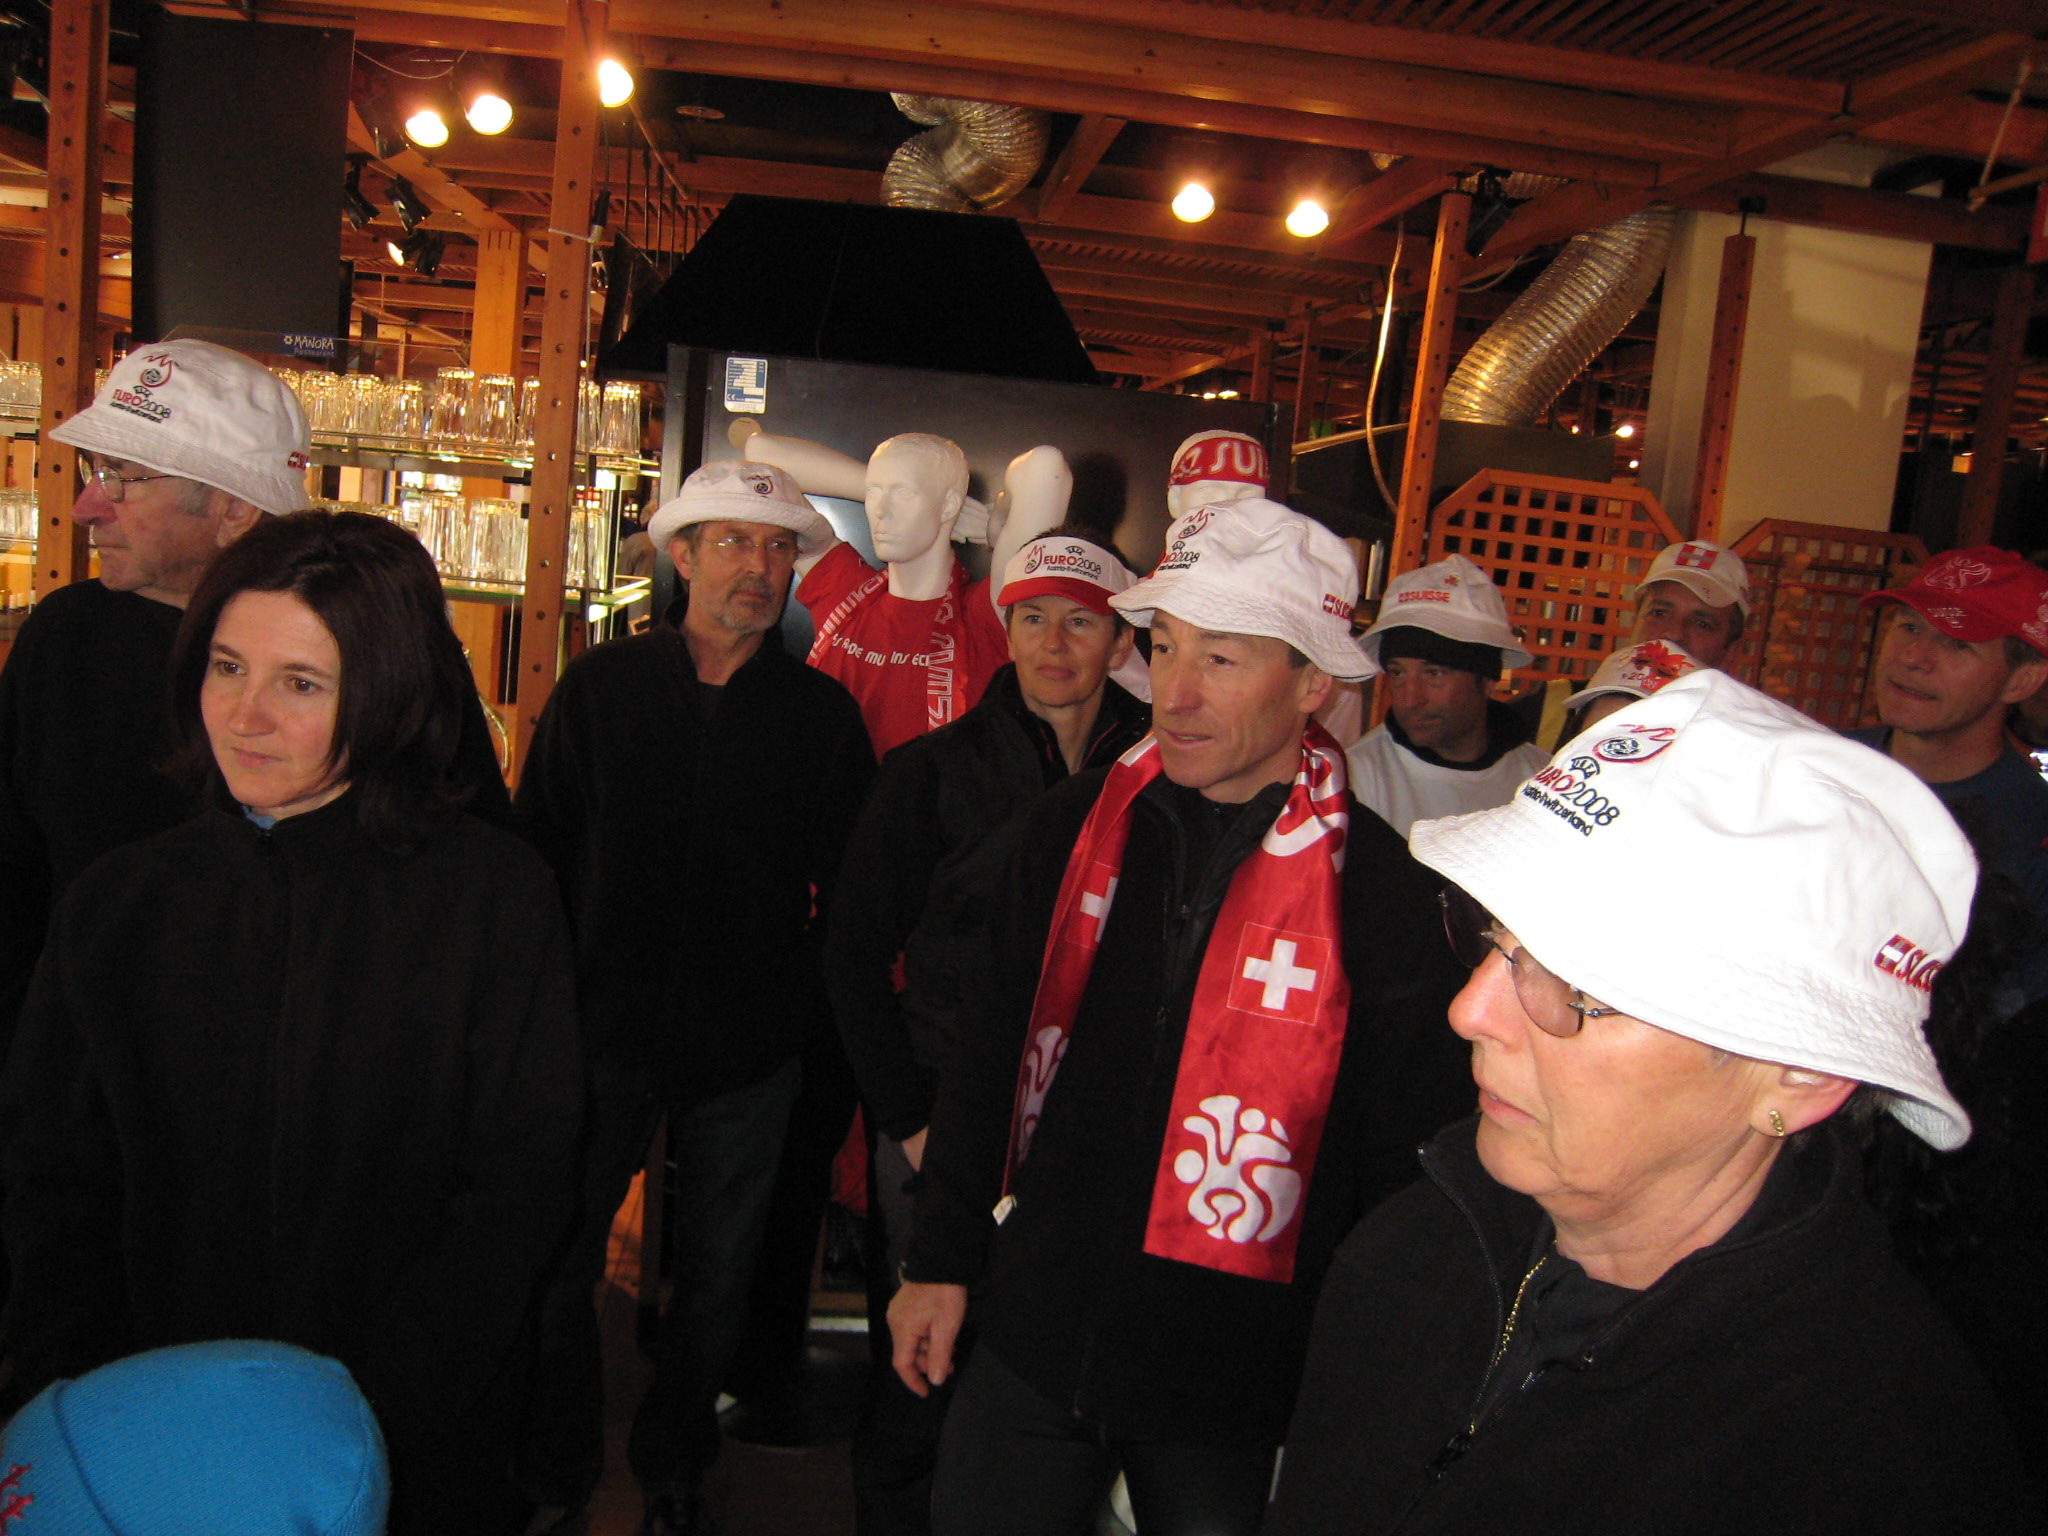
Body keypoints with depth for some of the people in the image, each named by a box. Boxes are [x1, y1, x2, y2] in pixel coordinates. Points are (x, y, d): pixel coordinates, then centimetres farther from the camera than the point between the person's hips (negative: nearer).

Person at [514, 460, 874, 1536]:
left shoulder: (822, 713, -2)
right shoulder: (600, 687, -2)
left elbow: (847, 884, 3)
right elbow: (535, 851, 1)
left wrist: (806, 999, -2)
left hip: (750, 1048, 1)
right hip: (605, 1034, 0)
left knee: (716, 1276, 15)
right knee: (556, 1263, 11)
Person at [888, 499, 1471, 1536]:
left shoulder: (1384, 894, -15)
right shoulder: (1073, 825, -4)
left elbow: (1403, 1177, -7)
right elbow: (990, 1055, 6)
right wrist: (941, 1259, 8)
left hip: (1234, 1399, -3)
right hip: (1030, 1343, 4)